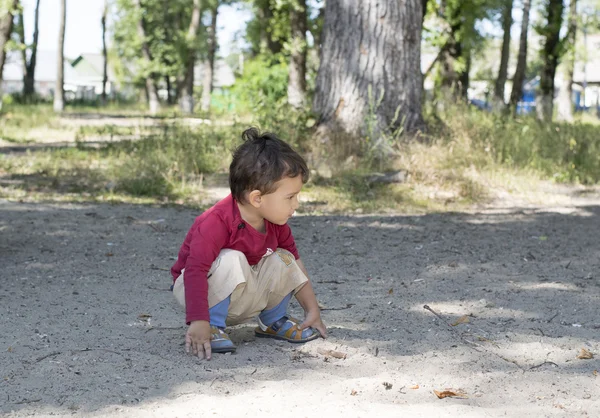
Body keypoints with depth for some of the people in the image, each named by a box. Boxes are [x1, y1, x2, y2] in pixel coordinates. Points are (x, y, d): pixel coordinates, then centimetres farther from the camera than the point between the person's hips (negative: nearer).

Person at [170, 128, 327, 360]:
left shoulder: (275, 224, -7)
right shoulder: (217, 223, -32)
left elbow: (296, 262, 5)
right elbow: (195, 271, -38)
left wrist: (312, 311, 4)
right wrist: (198, 322, -45)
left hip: (242, 299, 7)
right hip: (202, 289, -7)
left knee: (284, 260, -11)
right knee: (232, 260, -34)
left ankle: (273, 321, 10)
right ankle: (214, 327, -22)